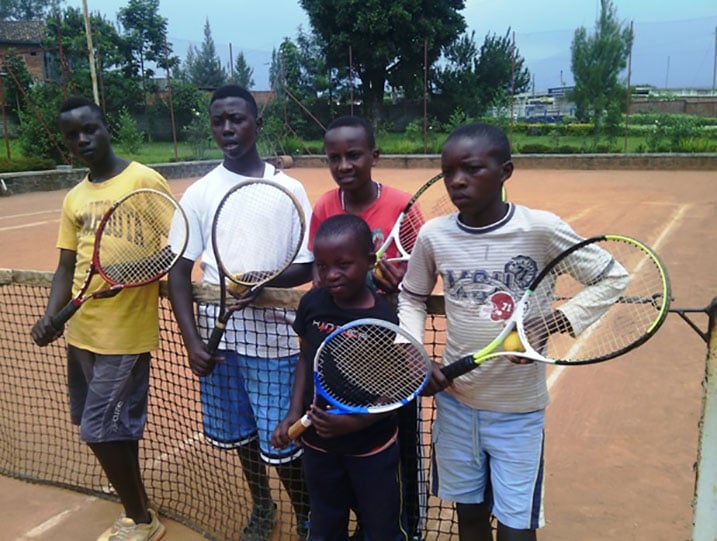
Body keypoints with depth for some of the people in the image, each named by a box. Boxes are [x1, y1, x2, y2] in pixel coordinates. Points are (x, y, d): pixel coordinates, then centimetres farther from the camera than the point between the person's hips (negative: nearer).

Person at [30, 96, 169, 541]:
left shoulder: (145, 180, -7)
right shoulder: (73, 199, 13)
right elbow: (67, 266, 13)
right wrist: (51, 316, -2)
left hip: (125, 332, -7)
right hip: (81, 330, 7)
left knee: (102, 430, -2)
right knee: (116, 427, 16)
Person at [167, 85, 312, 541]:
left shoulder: (288, 189, -3)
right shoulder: (199, 193, 2)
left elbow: (307, 268, -4)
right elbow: (179, 272, 2)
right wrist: (192, 340, -8)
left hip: (272, 335, -3)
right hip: (218, 335, 3)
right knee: (240, 433, 18)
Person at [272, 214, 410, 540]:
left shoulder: (386, 320, -22)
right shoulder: (312, 304, -9)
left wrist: (354, 422, -26)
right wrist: (294, 413, -4)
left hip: (373, 449, -4)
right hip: (318, 444, 4)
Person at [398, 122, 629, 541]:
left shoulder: (542, 229, -15)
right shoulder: (433, 235, -7)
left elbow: (612, 276, -4)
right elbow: (411, 299, 9)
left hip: (518, 410, -2)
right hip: (455, 402, 3)